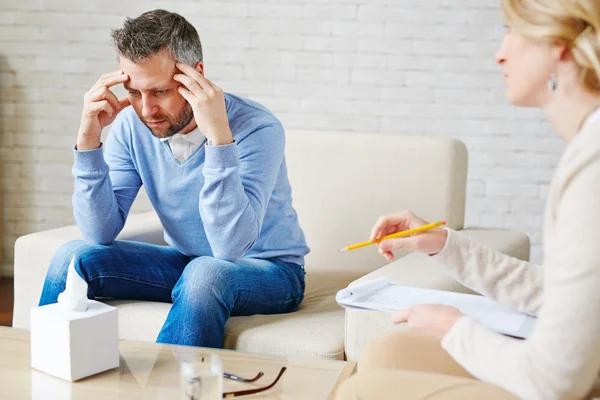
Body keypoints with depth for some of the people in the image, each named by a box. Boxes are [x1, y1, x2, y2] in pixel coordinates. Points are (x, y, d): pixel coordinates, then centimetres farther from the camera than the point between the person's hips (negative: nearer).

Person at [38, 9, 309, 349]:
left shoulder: (257, 129, -25)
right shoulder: (131, 124, -10)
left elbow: (230, 248, -35)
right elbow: (100, 234, -11)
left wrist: (219, 135, -41)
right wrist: (88, 137, -22)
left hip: (270, 272, -5)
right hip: (186, 264, 5)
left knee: (207, 273, -37)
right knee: (74, 258, -12)